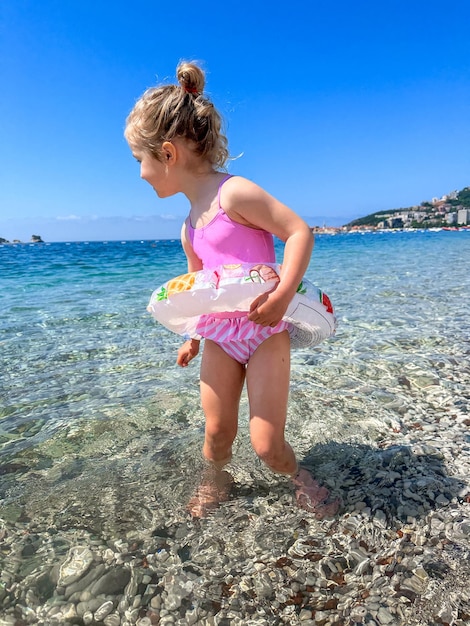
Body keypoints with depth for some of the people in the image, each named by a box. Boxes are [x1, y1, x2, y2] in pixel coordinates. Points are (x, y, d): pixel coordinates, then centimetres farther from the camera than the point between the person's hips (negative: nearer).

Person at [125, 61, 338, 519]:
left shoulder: (234, 193, -15)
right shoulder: (190, 228, 10)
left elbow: (300, 232, -18)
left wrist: (282, 296, -28)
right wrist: (194, 337, 25)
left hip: (265, 332, -6)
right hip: (219, 338, 6)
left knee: (266, 443, -5)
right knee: (217, 432, 9)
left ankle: (297, 476, 27)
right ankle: (215, 481, 39)